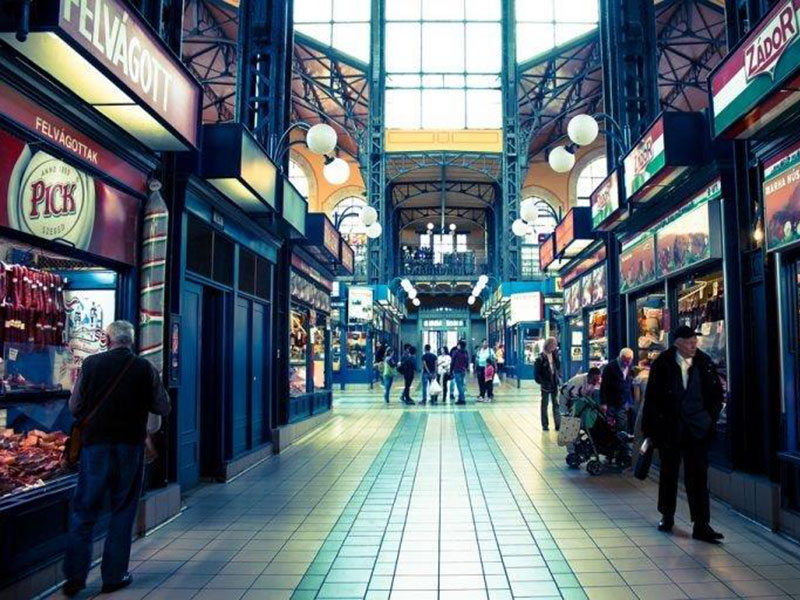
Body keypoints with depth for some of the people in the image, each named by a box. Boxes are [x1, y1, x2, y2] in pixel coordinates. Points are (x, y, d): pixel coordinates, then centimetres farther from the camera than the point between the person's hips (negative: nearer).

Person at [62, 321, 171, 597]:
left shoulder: (91, 364, -4)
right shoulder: (145, 368, -4)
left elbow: (75, 407, 1)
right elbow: (163, 408, 2)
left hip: (95, 443, 0)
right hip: (131, 445, 0)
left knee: (84, 510, 10)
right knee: (123, 510, 10)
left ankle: (74, 576, 10)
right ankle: (114, 576, 15)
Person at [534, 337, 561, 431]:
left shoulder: (555, 355, 3)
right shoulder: (541, 357, -13)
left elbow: (558, 367, 12)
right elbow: (537, 373, -12)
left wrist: (559, 378, 2)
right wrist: (542, 382, -13)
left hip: (554, 384, 4)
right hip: (545, 385, -4)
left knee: (556, 404, 6)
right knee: (544, 404, 9)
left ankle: (558, 424, 9)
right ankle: (545, 425, 16)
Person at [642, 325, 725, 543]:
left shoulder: (705, 363, 0)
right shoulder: (662, 364, -6)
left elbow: (718, 393, 10)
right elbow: (651, 398, -4)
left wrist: (711, 418, 3)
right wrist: (652, 427, -6)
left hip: (697, 428, 1)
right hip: (669, 427, -1)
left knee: (698, 475, -1)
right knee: (668, 473, 12)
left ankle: (701, 525, 3)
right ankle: (667, 516, 29)